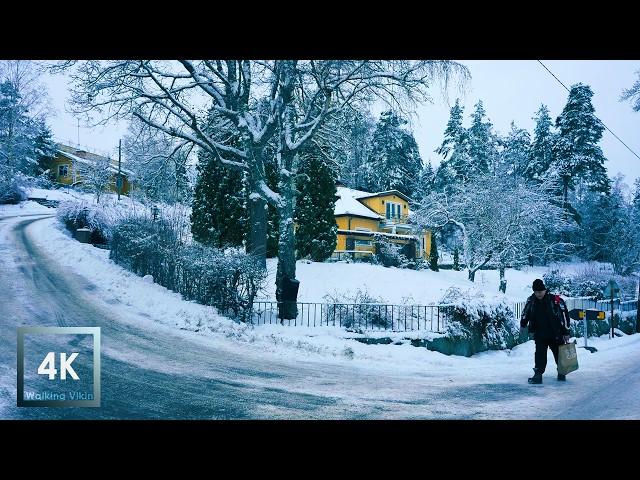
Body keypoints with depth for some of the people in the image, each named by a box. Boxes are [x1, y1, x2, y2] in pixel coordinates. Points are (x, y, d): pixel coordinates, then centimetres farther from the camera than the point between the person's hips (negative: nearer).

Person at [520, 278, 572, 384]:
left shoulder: (556, 300, -13)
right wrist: (523, 324, 19)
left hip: (556, 334, -2)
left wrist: (566, 333, -8)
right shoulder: (531, 301, -2)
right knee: (540, 354, -4)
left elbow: (565, 316, -9)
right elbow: (525, 313, 18)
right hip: (539, 335, 2)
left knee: (559, 353, 12)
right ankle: (538, 375, -3)